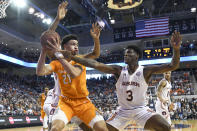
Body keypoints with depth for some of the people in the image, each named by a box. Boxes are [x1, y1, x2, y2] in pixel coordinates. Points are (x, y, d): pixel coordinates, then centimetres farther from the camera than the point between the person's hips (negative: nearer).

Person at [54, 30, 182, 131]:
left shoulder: (145, 71, -13)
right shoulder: (118, 70, -9)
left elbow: (172, 66, -22)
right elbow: (95, 64, -20)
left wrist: (176, 48, -42)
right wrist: (71, 56, -28)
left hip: (141, 109, -2)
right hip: (123, 110, 2)